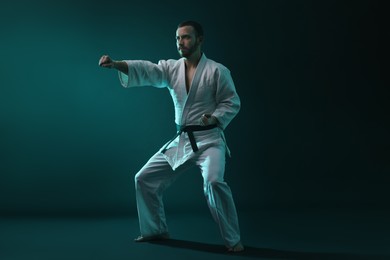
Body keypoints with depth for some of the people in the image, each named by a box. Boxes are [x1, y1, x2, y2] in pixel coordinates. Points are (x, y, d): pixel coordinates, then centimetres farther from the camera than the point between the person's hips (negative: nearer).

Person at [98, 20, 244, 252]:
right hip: (180, 141, 6)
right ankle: (156, 229, 26)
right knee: (145, 179, 7)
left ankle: (233, 239, -14)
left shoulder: (217, 71, -9)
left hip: (208, 140, -6)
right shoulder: (171, 68, 3)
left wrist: (214, 118, -23)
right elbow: (145, 70, -13)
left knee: (214, 182, -30)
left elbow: (232, 102, -4)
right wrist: (115, 64, -30)